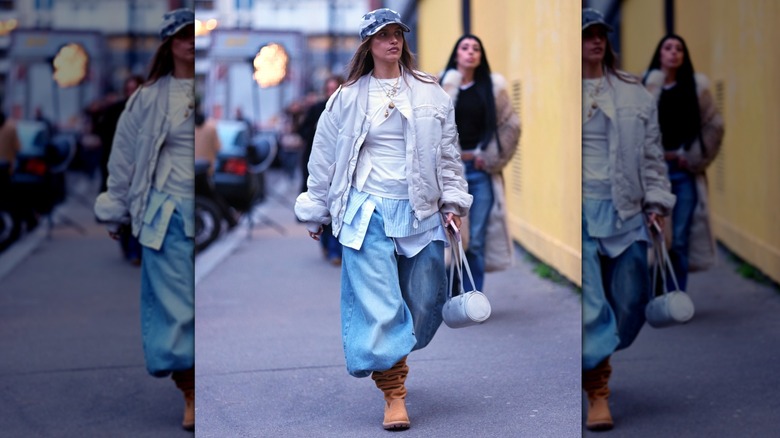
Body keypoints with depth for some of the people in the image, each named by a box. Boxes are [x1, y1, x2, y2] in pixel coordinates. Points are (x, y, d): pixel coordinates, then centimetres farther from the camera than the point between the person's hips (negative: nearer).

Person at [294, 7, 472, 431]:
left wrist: (452, 201, 3)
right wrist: (316, 212, 10)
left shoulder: (430, 93, 8)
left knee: (423, 302, 7)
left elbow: (448, 152, 11)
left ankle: (392, 359, 32)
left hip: (421, 212, 3)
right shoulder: (347, 98, 4)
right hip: (367, 211, -2)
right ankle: (394, 394, -4)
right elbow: (324, 157, 9)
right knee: (378, 303, -9)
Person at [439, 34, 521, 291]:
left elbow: (511, 125, 8)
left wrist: (491, 158, 1)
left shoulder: (493, 86, 7)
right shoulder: (441, 85, 4)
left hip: (480, 170, 1)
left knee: (476, 240, 0)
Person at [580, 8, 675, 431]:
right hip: (578, 210, -3)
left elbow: (651, 151, 15)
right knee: (588, 305, -10)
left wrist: (657, 201, 7)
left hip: (624, 209, 4)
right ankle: (598, 394, -4)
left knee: (630, 303, 6)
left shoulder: (633, 92, 13)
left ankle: (593, 362, 28)